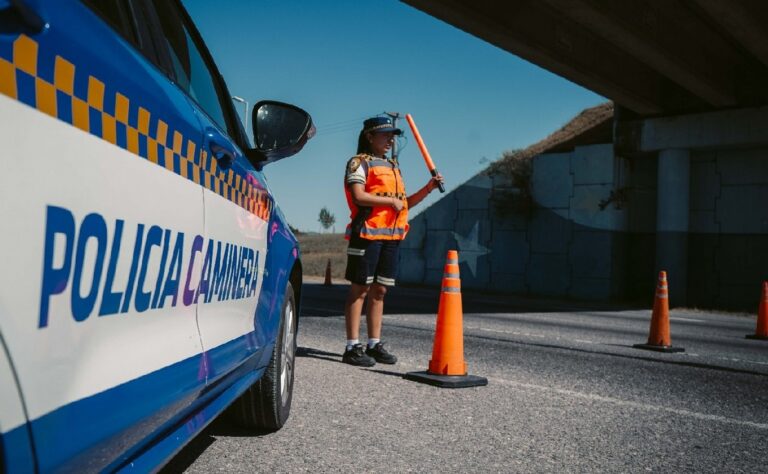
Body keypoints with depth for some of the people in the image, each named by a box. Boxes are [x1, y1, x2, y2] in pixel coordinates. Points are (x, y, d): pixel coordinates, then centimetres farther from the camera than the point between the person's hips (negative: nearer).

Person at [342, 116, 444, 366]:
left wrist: (428, 188, 10)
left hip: (392, 236, 7)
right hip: (367, 233, -7)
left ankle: (374, 344, 15)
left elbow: (404, 203, 22)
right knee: (360, 289, -5)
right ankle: (352, 347, -2)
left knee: (379, 290, 9)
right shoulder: (359, 162, -1)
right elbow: (358, 196, -17)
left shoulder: (393, 166, 23)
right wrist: (390, 200, -13)